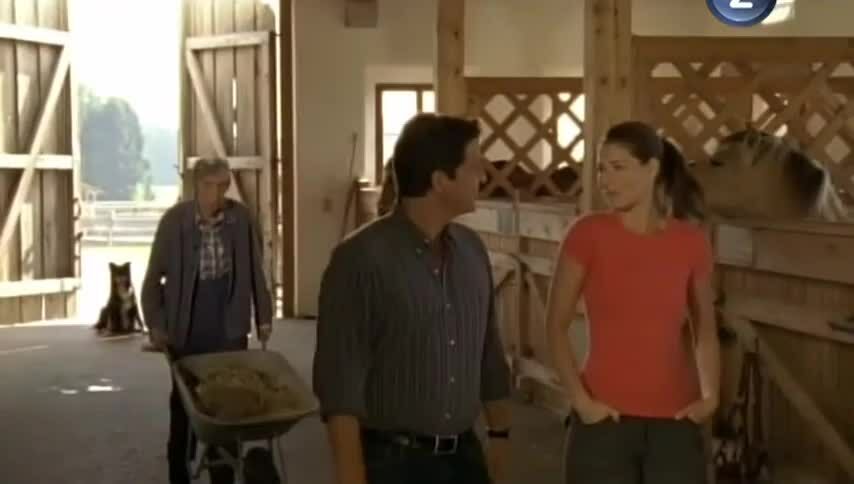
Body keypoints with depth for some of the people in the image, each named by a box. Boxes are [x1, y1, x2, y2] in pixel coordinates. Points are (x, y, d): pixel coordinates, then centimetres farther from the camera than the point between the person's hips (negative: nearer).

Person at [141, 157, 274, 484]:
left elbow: (254, 270, 3)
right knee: (183, 400, 12)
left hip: (229, 325, 1)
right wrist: (155, 325, -10)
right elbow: (154, 276, -5)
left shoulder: (242, 218, -7)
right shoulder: (174, 220, -11)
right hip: (186, 326, -1)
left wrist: (264, 316, 6)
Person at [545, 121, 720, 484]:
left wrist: (710, 396, 3)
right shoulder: (588, 235, -6)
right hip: (605, 418, -2)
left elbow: (705, 329, 13)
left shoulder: (692, 241, 0)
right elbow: (556, 326, -2)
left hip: (674, 421, 2)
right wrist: (579, 399, -8)